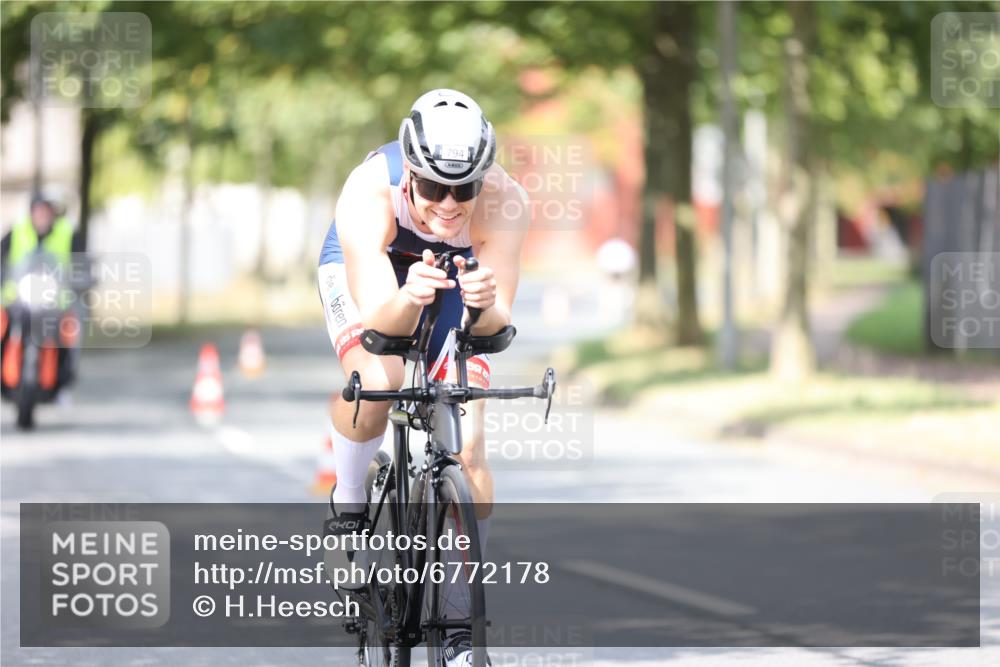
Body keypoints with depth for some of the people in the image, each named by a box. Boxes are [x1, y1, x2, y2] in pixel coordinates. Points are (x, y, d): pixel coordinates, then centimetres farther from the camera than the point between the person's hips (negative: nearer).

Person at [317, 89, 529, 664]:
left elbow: (496, 322, -36)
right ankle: (349, 501, -2)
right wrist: (407, 299, -65)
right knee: (375, 382, -33)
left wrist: (485, 305, -59)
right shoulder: (368, 195, -40)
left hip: (454, 271, 2)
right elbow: (381, 323, -43)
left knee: (469, 449, -9)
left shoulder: (505, 202, -36)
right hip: (365, 269, -2)